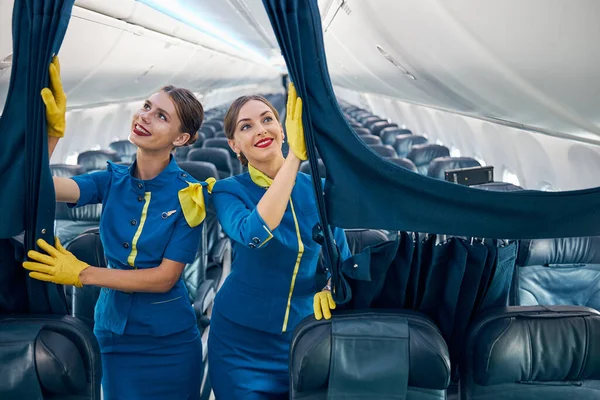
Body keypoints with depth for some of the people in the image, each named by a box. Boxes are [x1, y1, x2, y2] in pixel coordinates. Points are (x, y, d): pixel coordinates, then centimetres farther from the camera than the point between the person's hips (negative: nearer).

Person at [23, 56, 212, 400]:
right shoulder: (113, 181, -2)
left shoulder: (189, 194, -12)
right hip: (113, 334, 3)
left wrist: (82, 274, -20)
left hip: (168, 341, -3)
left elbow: (165, 277, -16)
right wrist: (51, 126, -28)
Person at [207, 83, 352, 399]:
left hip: (304, 338, 3)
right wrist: (294, 156, -39)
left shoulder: (317, 190, -2)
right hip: (242, 343, -2)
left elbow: (342, 258, 7)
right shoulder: (228, 192, -11)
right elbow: (254, 234, -34)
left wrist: (331, 288, -16)